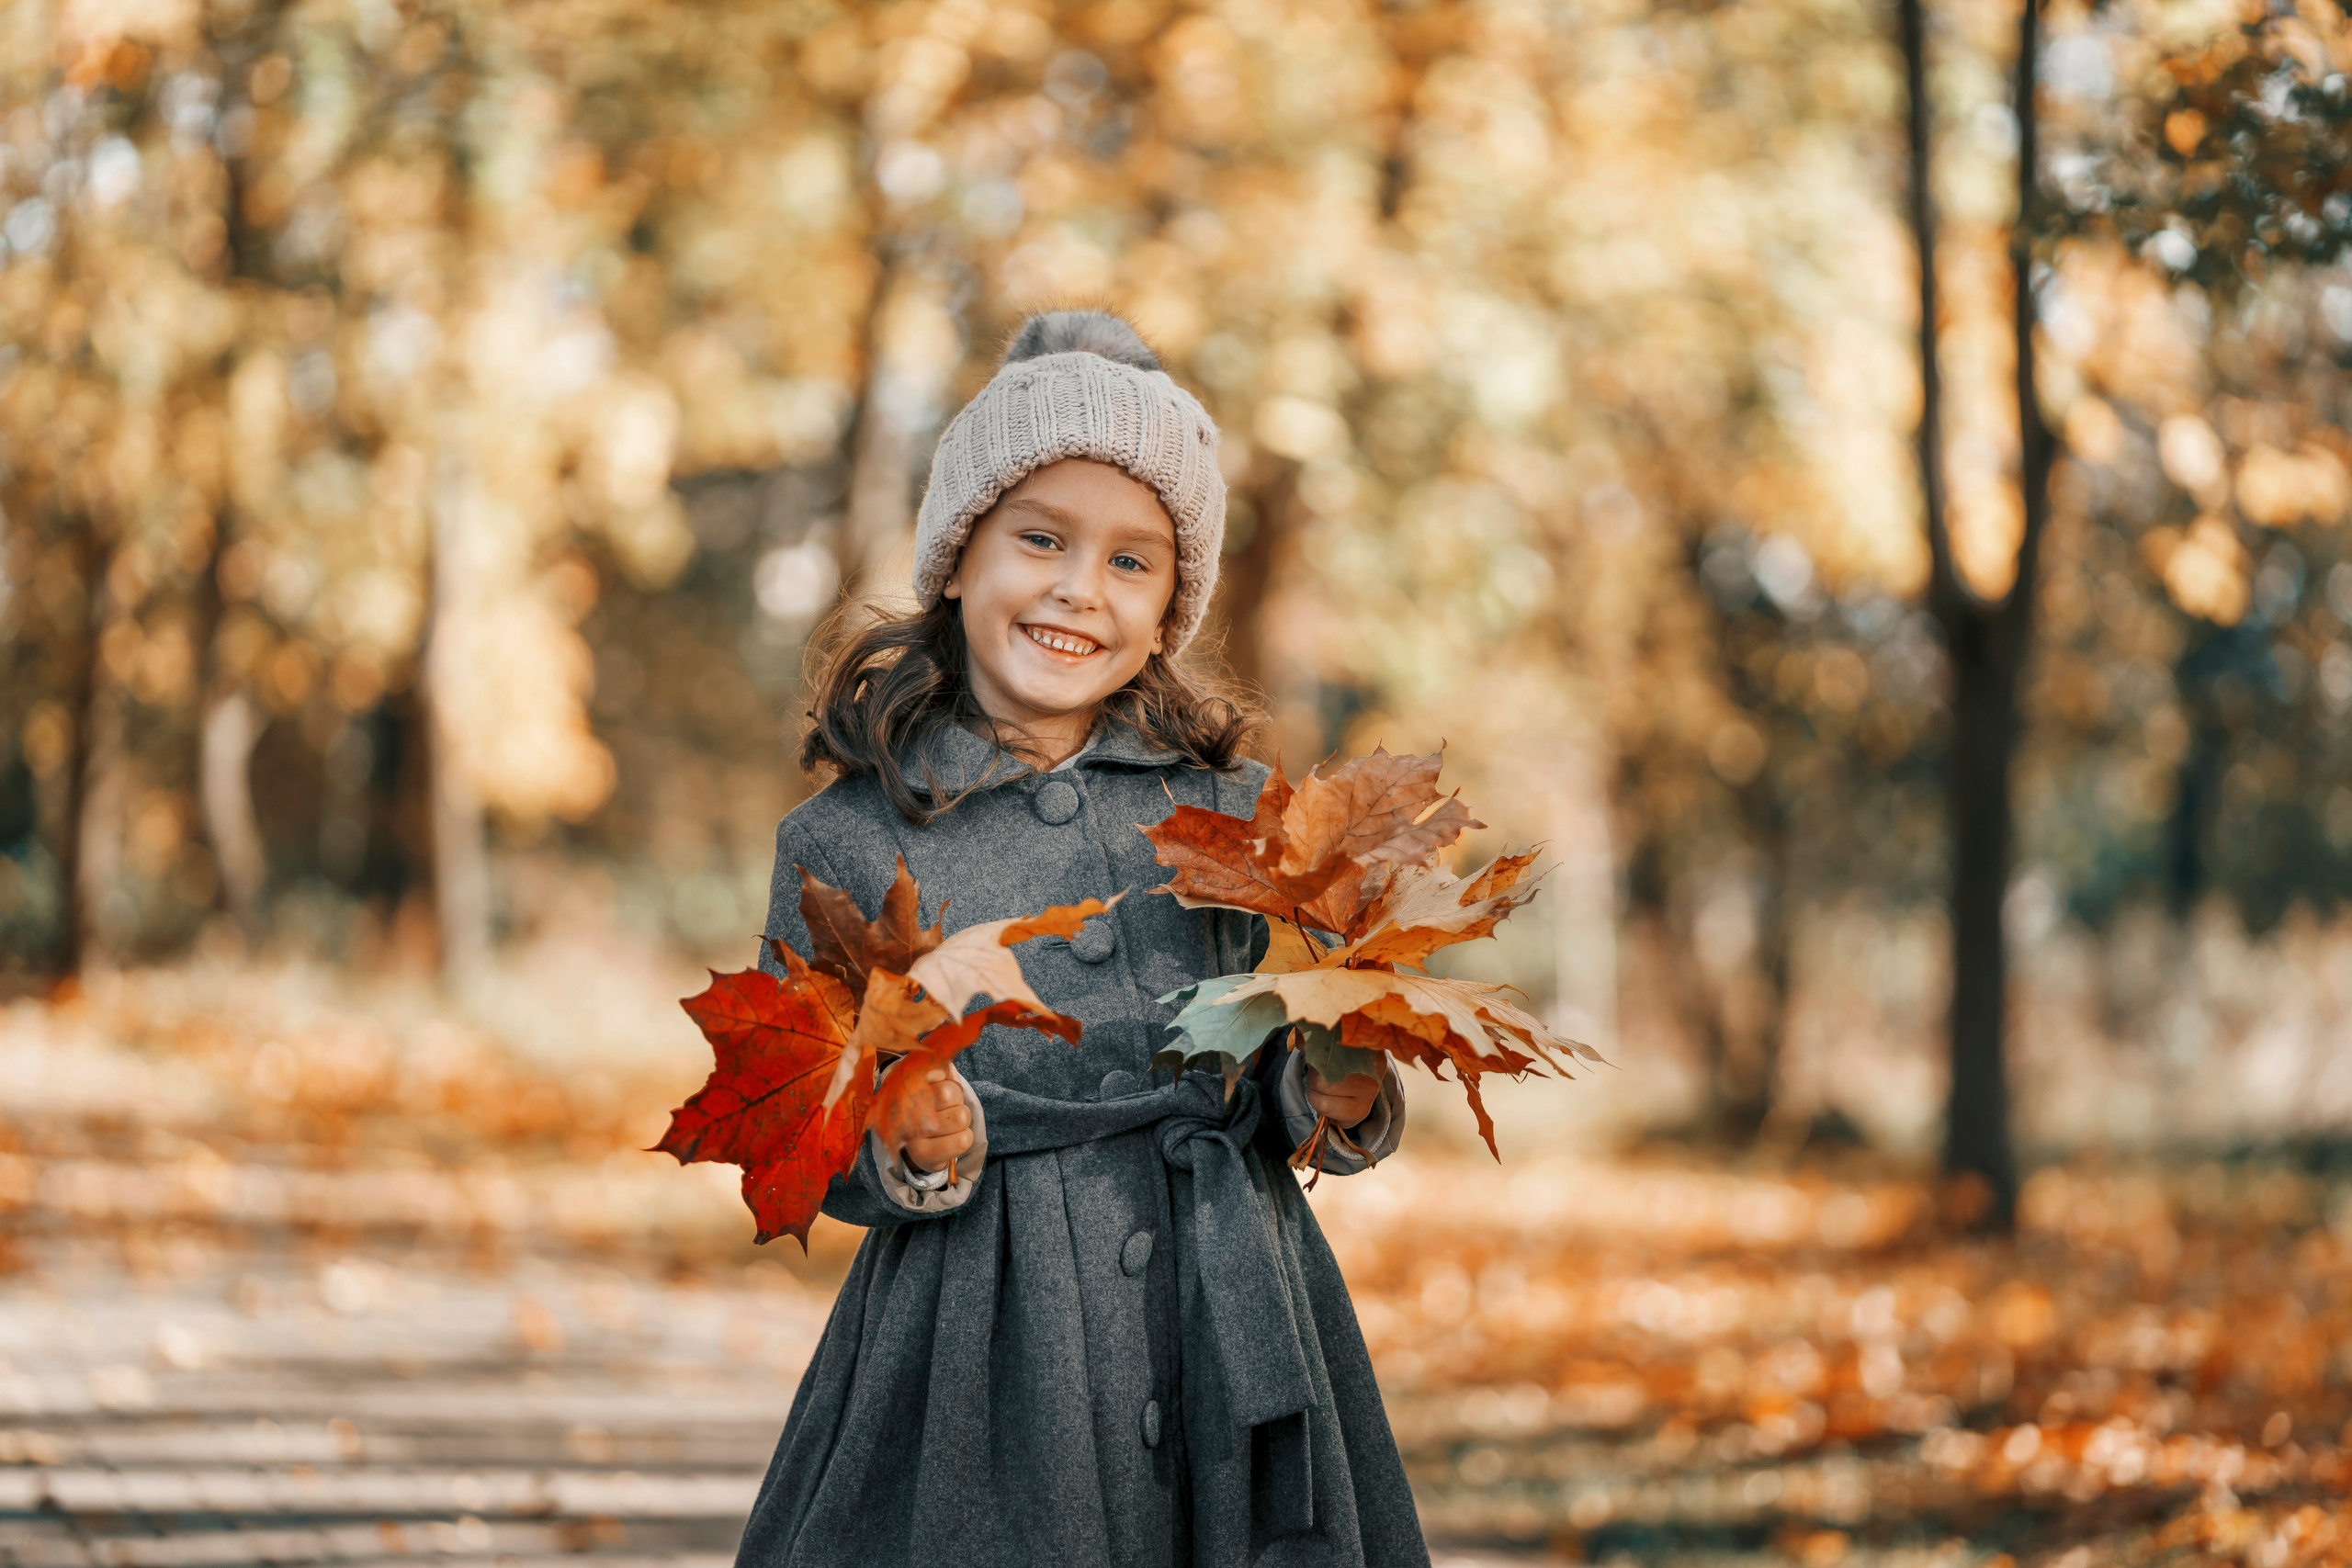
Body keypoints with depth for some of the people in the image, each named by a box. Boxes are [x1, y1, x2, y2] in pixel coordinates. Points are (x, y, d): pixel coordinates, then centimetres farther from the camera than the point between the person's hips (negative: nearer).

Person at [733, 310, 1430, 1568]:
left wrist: (1338, 1094, -11)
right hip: (982, 1360, -2)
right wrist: (915, 1156, -19)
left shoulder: (1231, 815, 6)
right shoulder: (845, 844, -1)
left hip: (1228, 1328, 3)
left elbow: (1279, 1082, 10)